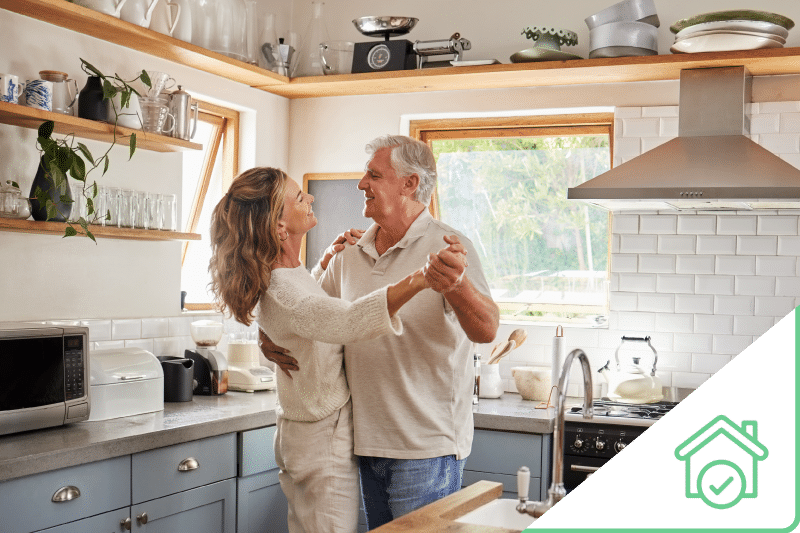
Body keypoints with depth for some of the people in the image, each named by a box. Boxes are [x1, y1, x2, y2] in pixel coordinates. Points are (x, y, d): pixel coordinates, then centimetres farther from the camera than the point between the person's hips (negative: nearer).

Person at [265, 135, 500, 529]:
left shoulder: (447, 249, -11)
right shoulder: (350, 254, 9)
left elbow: (487, 330, -24)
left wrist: (457, 286, -44)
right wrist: (270, 341, -2)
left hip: (425, 449, -6)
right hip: (367, 441, 6)